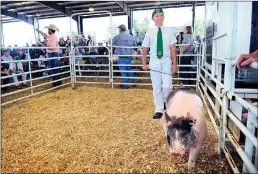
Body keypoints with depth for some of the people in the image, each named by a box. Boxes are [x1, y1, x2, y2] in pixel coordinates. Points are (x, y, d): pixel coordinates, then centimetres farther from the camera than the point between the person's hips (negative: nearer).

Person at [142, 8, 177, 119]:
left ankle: (165, 101, 24)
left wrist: (175, 64, -3)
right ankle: (159, 110, 18)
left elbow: (173, 49, -1)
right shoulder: (150, 32, 1)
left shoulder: (168, 31, -1)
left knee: (167, 86, -9)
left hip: (166, 62, 0)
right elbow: (144, 49, 5)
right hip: (154, 62, 1)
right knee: (156, 88, 5)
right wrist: (144, 63, 1)